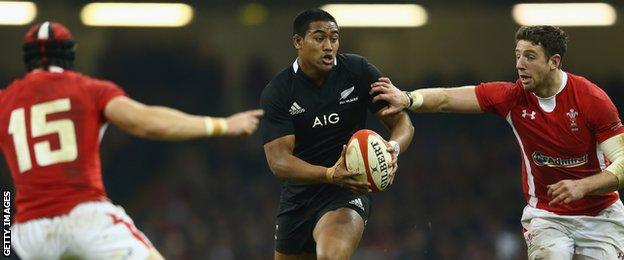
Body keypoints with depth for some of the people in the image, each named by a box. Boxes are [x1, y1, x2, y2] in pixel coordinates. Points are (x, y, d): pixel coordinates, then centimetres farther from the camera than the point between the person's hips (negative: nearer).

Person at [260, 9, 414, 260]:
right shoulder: (276, 92, -8)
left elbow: (402, 121, -1)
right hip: (297, 196, 3)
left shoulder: (358, 71, -6)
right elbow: (278, 160, -16)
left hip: (348, 189, -3)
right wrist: (330, 174, -34)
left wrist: (393, 147, -26)